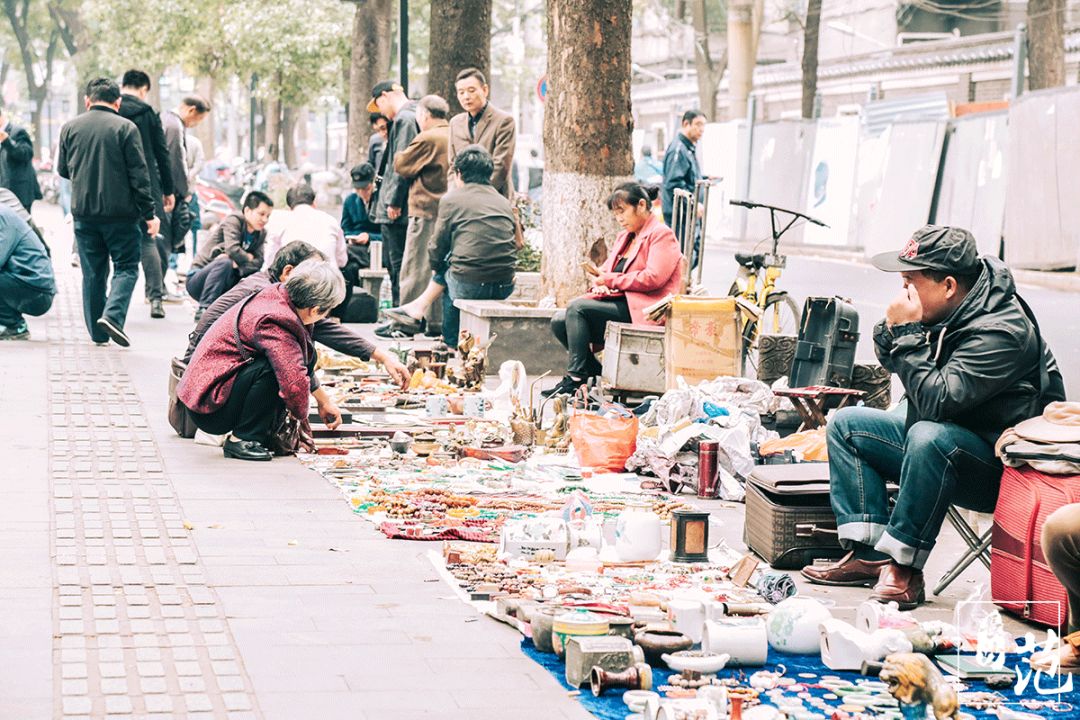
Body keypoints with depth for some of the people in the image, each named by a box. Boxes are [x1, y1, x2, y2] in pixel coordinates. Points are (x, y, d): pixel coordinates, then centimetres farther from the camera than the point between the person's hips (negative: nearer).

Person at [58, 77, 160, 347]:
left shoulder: (69, 128, 5)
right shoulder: (125, 128, -6)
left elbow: (63, 170, 16)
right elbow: (139, 174, -7)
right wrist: (149, 214, -4)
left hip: (83, 212, 4)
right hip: (121, 213, -3)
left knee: (93, 273, 11)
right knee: (126, 267, 5)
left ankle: (97, 332, 13)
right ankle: (112, 314, -17)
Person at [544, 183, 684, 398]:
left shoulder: (661, 235, -3)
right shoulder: (624, 238, 25)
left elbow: (653, 278, -17)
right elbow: (607, 271, 21)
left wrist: (611, 280, -14)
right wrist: (600, 284, -4)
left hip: (642, 310, -9)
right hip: (620, 302, 9)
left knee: (577, 307, -24)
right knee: (559, 321, -8)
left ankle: (575, 379, -23)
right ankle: (598, 374, -6)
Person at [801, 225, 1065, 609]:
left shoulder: (1000, 332, -25)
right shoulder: (942, 312, -1)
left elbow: (936, 401, -33)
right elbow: (892, 363, 14)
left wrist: (908, 332, -27)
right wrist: (891, 330, -8)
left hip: (999, 470, -10)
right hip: (940, 444, 10)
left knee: (929, 437, -38)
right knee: (847, 424, 6)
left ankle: (903, 565, -27)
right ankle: (870, 554, -7)